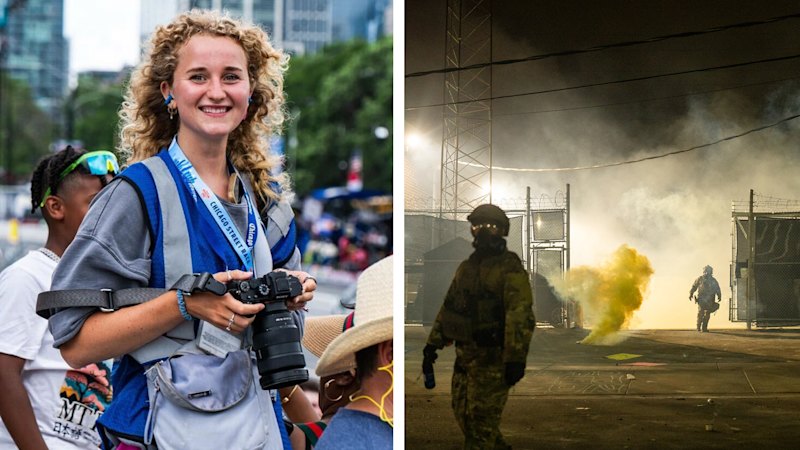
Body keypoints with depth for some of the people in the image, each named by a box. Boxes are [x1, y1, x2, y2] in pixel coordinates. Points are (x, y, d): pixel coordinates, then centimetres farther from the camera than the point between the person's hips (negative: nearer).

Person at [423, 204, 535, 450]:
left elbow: (521, 316, -19)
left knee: (481, 420, -6)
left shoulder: (510, 268, -11)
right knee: (463, 415, 13)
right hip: (465, 354, 8)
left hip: (492, 356, -8)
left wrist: (516, 358, -25)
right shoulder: (466, 268, 14)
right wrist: (432, 345, 12)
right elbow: (448, 308, 18)